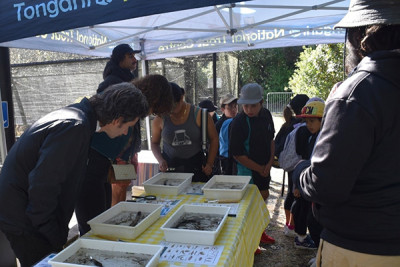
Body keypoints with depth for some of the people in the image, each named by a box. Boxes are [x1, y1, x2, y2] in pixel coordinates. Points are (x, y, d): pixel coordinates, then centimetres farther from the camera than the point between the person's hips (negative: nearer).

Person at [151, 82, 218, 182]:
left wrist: (209, 164, -2)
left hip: (196, 168, -1)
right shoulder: (160, 120, -2)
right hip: (169, 168, 1)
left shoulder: (199, 115, -7)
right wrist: (160, 160, -7)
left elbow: (213, 139, 3)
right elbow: (155, 143, 11)